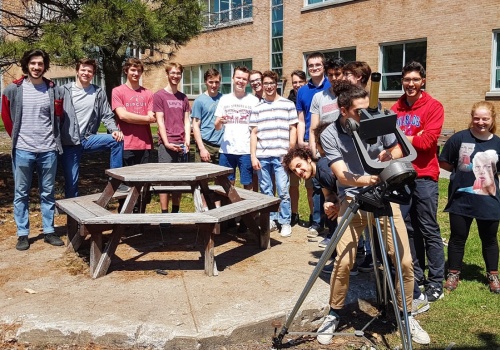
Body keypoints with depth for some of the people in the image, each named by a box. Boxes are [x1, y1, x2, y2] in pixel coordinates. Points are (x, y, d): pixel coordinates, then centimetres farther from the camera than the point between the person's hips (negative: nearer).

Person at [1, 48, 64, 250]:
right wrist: (17, 137, 8)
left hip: (48, 150, 1)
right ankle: (22, 234, 17)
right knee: (21, 194, 6)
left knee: (48, 193, 10)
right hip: (22, 150, -1)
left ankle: (49, 232, 20)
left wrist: (52, 138, 8)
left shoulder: (52, 89, 2)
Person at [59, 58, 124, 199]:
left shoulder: (99, 93, 7)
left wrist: (114, 130, -16)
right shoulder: (65, 90, 0)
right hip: (69, 142, -2)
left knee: (117, 140, -21)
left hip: (88, 138, 2)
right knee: (71, 181, 1)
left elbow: (107, 115, 4)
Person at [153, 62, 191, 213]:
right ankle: (164, 213, 2)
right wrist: (167, 143, -12)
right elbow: (160, 121, -5)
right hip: (166, 144, -5)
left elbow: (186, 121, 12)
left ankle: (176, 211, 19)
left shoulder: (183, 98, 15)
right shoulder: (160, 95, 1)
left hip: (182, 145, 5)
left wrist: (187, 140, -2)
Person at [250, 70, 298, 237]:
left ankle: (285, 222, 9)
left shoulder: (288, 104, 6)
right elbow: (253, 133, 9)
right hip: (262, 156, 2)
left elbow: (293, 129, 5)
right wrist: (253, 156, 2)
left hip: (281, 156, -2)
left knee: (283, 191, -3)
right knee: (266, 191, 9)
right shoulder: (257, 108, 11)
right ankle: (270, 219, 22)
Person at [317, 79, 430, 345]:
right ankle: (334, 314, 14)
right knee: (343, 261, -11)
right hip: (352, 200, -2)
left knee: (405, 261, -1)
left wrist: (389, 156, -16)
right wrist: (365, 180, -38)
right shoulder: (329, 135, -11)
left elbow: (398, 150, 8)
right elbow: (342, 175, -18)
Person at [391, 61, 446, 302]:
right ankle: (416, 274, 22)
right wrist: (413, 138, -9)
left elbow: (427, 141, -12)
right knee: (409, 228, 10)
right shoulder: (396, 108, 11)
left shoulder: (433, 107, -2)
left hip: (424, 176, -4)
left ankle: (436, 282, 8)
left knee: (429, 230, -1)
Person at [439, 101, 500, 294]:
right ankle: (453, 273, 27)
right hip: (461, 199, -2)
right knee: (457, 238, 11)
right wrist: (461, 171, -3)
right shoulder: (459, 138, -8)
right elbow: (443, 162, 0)